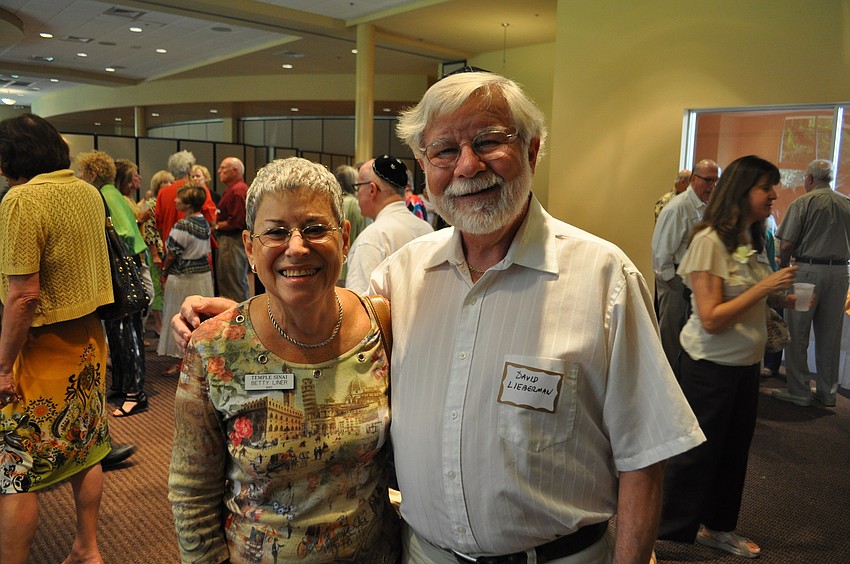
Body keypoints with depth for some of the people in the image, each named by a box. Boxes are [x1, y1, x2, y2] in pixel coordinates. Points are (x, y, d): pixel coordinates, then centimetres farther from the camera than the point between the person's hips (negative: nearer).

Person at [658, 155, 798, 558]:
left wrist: (784, 299, -3)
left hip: (746, 363, 8)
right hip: (711, 365, -8)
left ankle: (716, 526, 38)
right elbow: (711, 319, -23)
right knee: (696, 454, 4)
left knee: (734, 449, 18)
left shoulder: (751, 239, 5)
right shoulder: (710, 241, -19)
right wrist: (765, 287, -23)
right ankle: (669, 534, 22)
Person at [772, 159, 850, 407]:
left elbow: (786, 244, -11)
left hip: (808, 270, -5)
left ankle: (799, 391, 8)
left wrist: (784, 267, 4)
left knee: (797, 334, 4)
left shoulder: (804, 202, -7)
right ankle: (827, 392, 20)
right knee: (830, 336, 11)